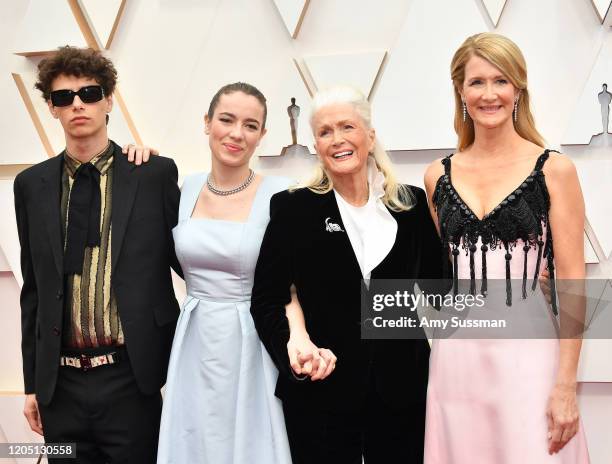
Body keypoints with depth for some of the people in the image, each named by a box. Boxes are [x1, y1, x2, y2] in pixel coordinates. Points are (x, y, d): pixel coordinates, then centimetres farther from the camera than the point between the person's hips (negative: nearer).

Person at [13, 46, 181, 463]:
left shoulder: (155, 174, -3)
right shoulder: (32, 185, 6)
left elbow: (185, 260, 3)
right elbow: (34, 288, 9)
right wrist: (32, 382, 10)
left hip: (131, 380, -2)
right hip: (60, 382, 3)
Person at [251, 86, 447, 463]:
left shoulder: (412, 205, 3)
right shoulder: (292, 209, -2)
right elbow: (267, 300, -2)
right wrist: (292, 355, -13)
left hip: (402, 389, 2)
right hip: (320, 392, -1)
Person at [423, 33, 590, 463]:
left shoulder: (553, 170, -3)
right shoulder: (439, 175, 6)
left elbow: (572, 283, -5)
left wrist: (566, 385, -10)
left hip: (528, 352, -3)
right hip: (456, 357, 3)